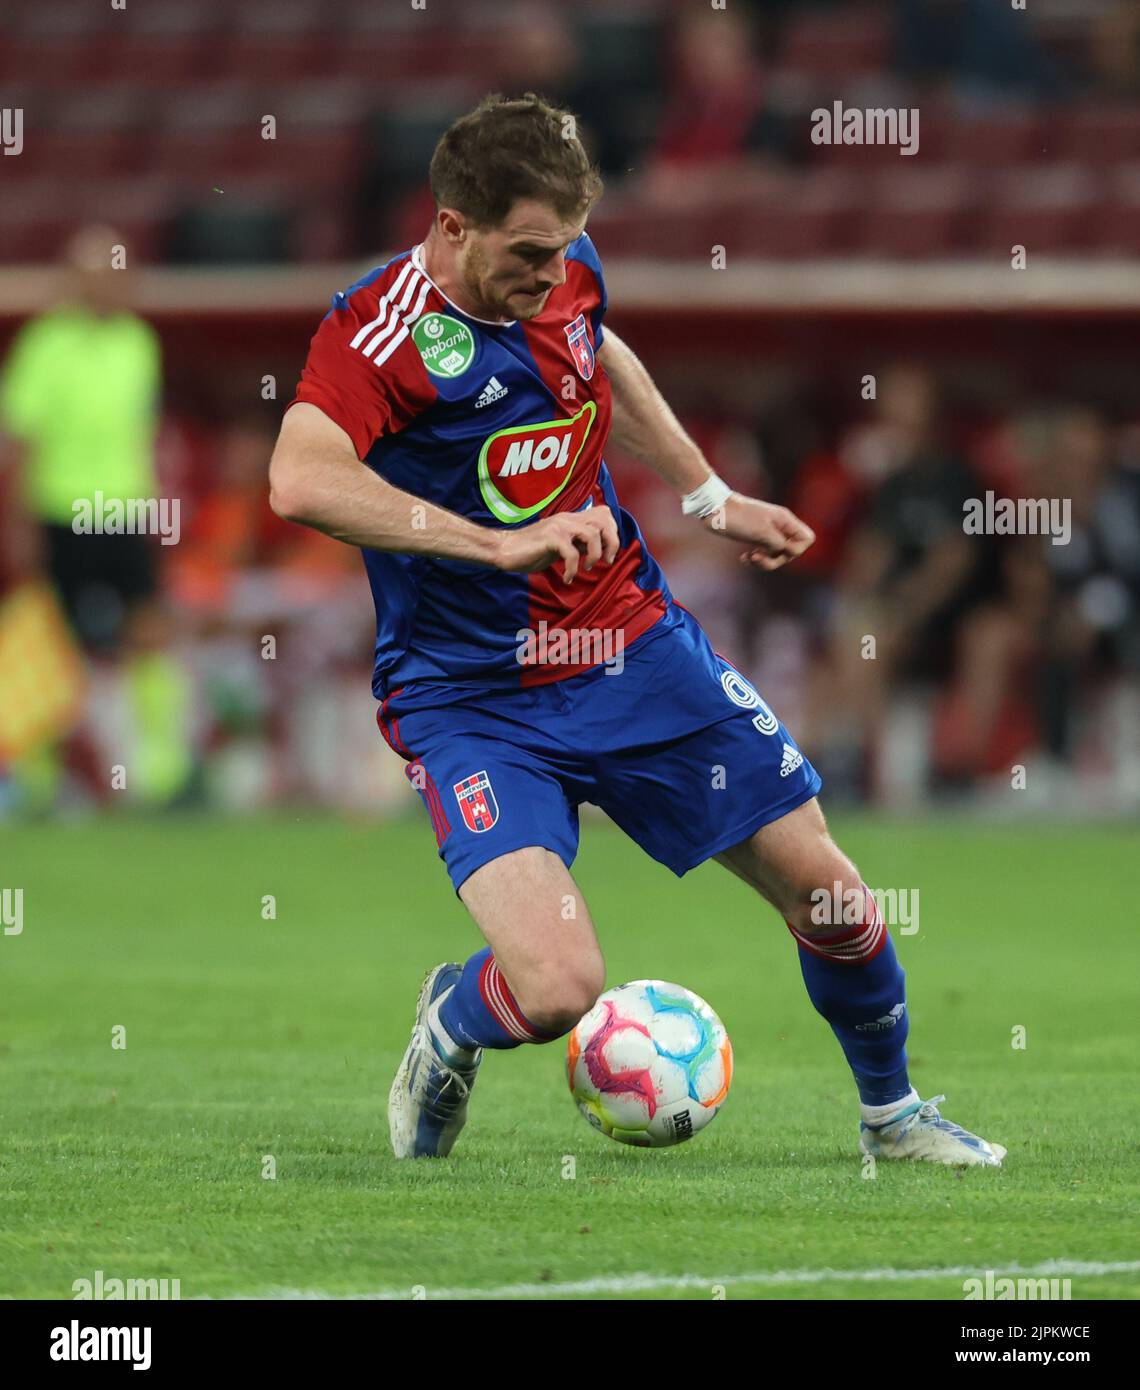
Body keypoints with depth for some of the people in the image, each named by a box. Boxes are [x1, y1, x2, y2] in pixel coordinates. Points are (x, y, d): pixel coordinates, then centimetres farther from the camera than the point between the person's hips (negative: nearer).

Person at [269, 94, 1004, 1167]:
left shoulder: (563, 268, 0)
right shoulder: (382, 333, -23)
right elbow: (301, 482, -41)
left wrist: (711, 502, 26)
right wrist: (501, 543, -40)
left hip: (633, 648, 6)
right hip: (474, 704, -6)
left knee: (828, 895, 6)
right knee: (559, 987, -23)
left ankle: (892, 1113, 34)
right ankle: (448, 1025, 14)